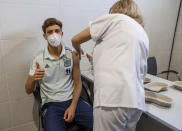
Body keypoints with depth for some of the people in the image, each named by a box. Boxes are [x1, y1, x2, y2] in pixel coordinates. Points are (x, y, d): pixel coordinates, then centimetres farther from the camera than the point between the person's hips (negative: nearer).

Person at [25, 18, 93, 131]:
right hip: (51, 104, -1)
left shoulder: (72, 55, 1)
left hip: (72, 99, 1)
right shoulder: (39, 59, -1)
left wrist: (73, 106, -8)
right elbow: (29, 90, 3)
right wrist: (33, 79, -20)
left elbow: (78, 82, 4)